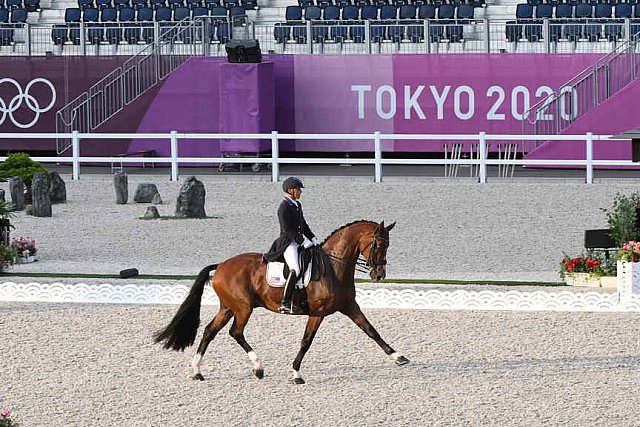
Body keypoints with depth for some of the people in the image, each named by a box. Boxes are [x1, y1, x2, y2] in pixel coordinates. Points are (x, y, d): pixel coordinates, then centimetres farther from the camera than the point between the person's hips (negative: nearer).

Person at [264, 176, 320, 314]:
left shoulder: (297, 205, 18)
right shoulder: (284, 207, -11)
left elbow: (303, 225, 25)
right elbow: (287, 229, -17)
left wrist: (312, 238, 12)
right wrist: (302, 241, -19)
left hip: (300, 242, 10)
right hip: (287, 243, -10)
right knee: (295, 269, -28)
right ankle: (284, 303, -29)